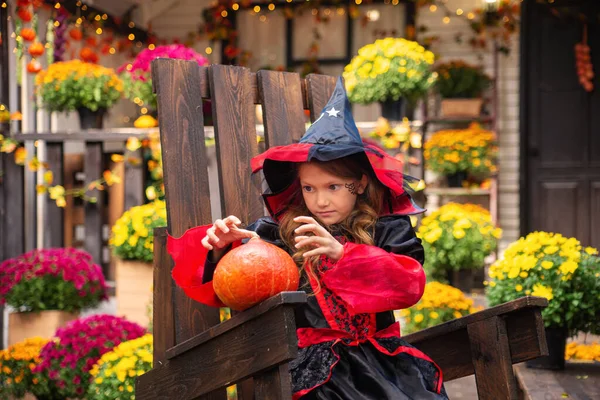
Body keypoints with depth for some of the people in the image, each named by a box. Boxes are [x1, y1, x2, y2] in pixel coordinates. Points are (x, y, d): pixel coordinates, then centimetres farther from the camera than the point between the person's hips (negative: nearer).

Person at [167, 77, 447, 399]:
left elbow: (410, 283, -8)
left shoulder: (387, 229, 9)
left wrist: (342, 253, -18)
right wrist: (221, 248, -12)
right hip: (313, 362, -1)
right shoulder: (281, 234, 10)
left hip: (376, 354, 2)